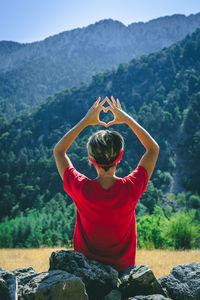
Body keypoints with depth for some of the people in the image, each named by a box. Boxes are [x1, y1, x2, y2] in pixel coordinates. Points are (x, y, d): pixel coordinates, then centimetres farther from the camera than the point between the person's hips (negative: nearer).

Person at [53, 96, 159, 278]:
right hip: (123, 267, 0)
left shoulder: (81, 189, -23)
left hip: (86, 266, 0)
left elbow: (58, 151, -6)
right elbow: (154, 149, -6)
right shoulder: (131, 189, -23)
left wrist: (85, 121, -7)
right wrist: (127, 119, -6)